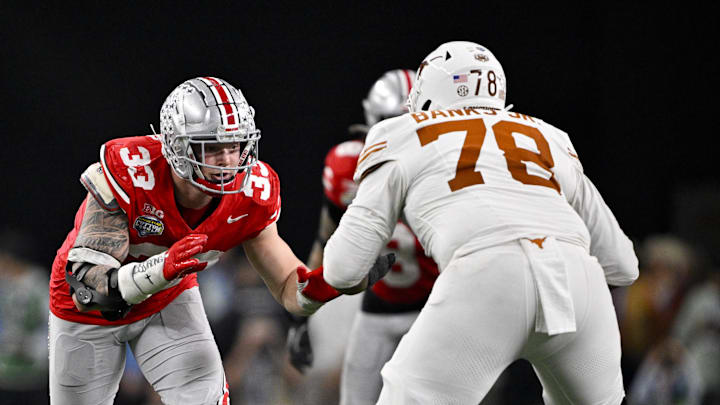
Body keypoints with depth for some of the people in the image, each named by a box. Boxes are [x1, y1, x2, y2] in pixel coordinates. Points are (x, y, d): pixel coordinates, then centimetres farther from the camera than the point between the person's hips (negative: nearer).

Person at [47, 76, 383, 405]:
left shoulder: (252, 194, -25)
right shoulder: (129, 174, -39)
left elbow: (289, 292, -16)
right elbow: (85, 292, -43)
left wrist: (317, 287, -41)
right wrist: (160, 270, -59)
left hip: (168, 299, 3)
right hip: (94, 309, -3)